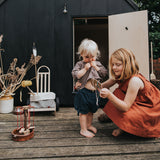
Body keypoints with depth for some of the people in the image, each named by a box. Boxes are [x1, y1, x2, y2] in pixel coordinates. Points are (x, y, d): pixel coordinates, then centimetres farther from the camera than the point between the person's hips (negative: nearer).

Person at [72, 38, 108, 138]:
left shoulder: (97, 64, 7)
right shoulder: (80, 64, -5)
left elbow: (105, 73, -2)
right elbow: (75, 75, -17)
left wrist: (96, 67, -12)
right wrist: (85, 69, -20)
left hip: (94, 92, 5)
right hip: (84, 92, -5)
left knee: (91, 110, 21)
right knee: (83, 111, 4)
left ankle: (89, 125, 41)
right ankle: (83, 130, 19)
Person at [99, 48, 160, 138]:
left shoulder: (134, 80, -32)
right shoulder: (120, 76, -9)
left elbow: (125, 107, -31)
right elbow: (104, 86, 0)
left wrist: (109, 95, -43)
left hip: (152, 108, -8)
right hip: (137, 104, 8)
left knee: (127, 115, -31)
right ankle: (123, 127, 5)